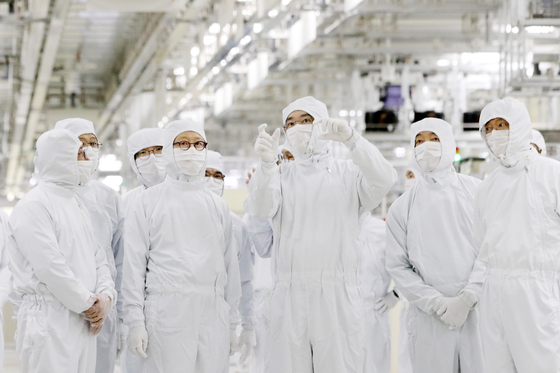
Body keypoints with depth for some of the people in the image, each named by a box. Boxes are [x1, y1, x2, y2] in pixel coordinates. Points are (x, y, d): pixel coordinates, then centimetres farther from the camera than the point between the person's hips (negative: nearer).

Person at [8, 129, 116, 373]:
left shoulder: (77, 204, 20)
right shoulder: (33, 206, -10)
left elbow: (98, 257, 17)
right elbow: (50, 267, -17)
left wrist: (105, 296, -1)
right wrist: (88, 304, -11)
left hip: (83, 321, 8)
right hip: (49, 322, -8)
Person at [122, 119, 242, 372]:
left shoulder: (217, 205, 18)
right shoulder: (148, 202, 6)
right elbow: (134, 265, 1)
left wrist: (232, 323, 15)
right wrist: (135, 322, -6)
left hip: (214, 314, 4)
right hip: (168, 311, -4)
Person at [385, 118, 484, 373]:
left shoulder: (477, 191, 6)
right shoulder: (403, 207, 9)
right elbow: (397, 265, 4)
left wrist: (467, 298, -11)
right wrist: (436, 302, -8)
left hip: (478, 310, -1)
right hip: (429, 318, 1)